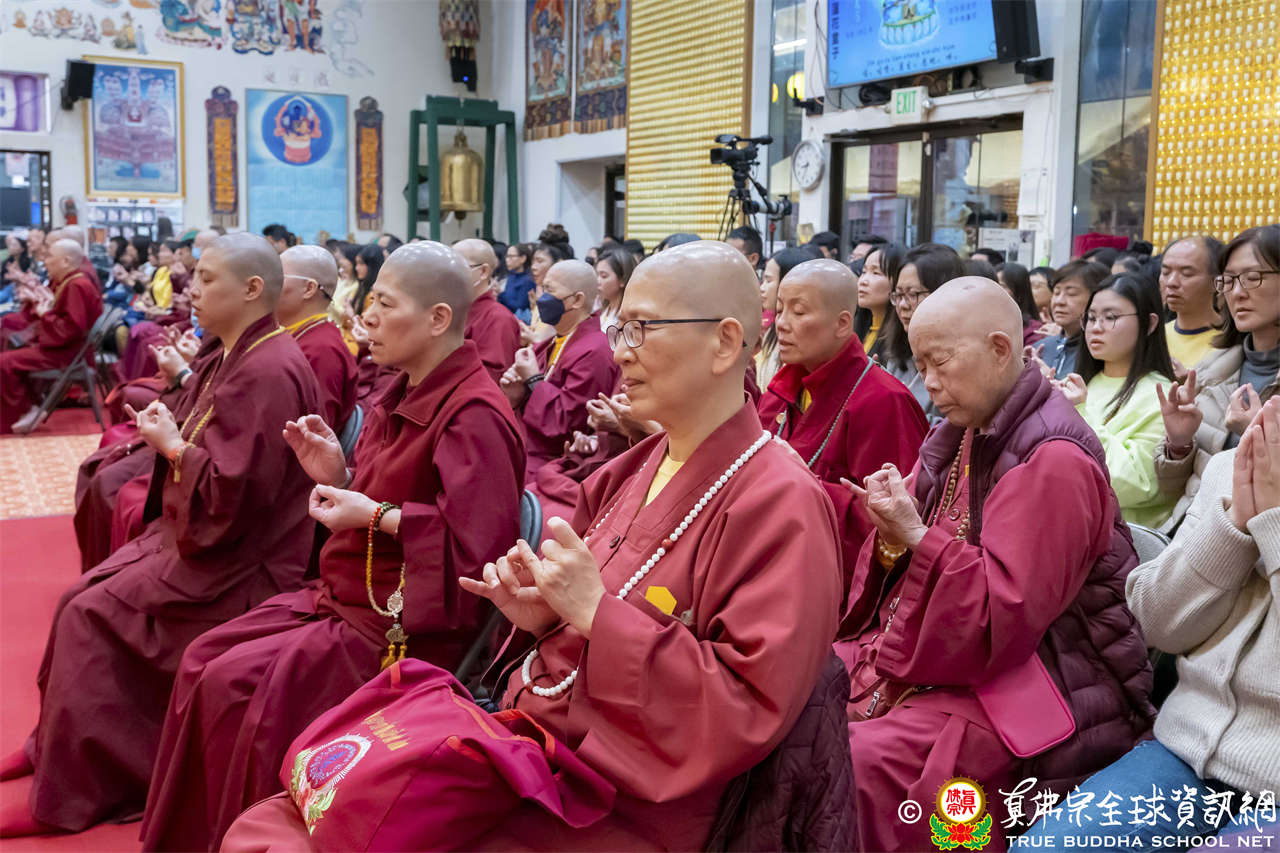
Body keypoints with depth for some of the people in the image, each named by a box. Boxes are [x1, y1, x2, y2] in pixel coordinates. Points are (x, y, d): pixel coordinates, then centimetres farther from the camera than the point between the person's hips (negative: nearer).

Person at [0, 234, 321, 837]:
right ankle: (55, 746, 25)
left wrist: (171, 445, -15)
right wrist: (169, 429, 4)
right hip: (199, 535, 10)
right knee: (79, 600, 7)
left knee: (93, 617, -12)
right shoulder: (238, 358, 9)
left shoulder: (268, 373, -23)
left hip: (239, 564, -10)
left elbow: (232, 493, -27)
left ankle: (72, 796, 3)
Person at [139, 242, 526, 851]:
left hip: (404, 625, -9)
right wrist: (338, 477, -1)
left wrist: (376, 516, -22)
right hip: (342, 593, 10)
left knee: (234, 684, -16)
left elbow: (478, 541, -29)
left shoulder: (474, 414, -20)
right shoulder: (403, 399, 10)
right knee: (202, 661, 2)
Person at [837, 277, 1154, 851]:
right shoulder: (957, 437, 10)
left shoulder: (1054, 460, -17)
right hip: (941, 661, 9)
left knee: (862, 762, -27)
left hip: (1027, 684, -8)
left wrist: (916, 537, -26)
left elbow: (1005, 614, -20)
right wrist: (891, 537, -9)